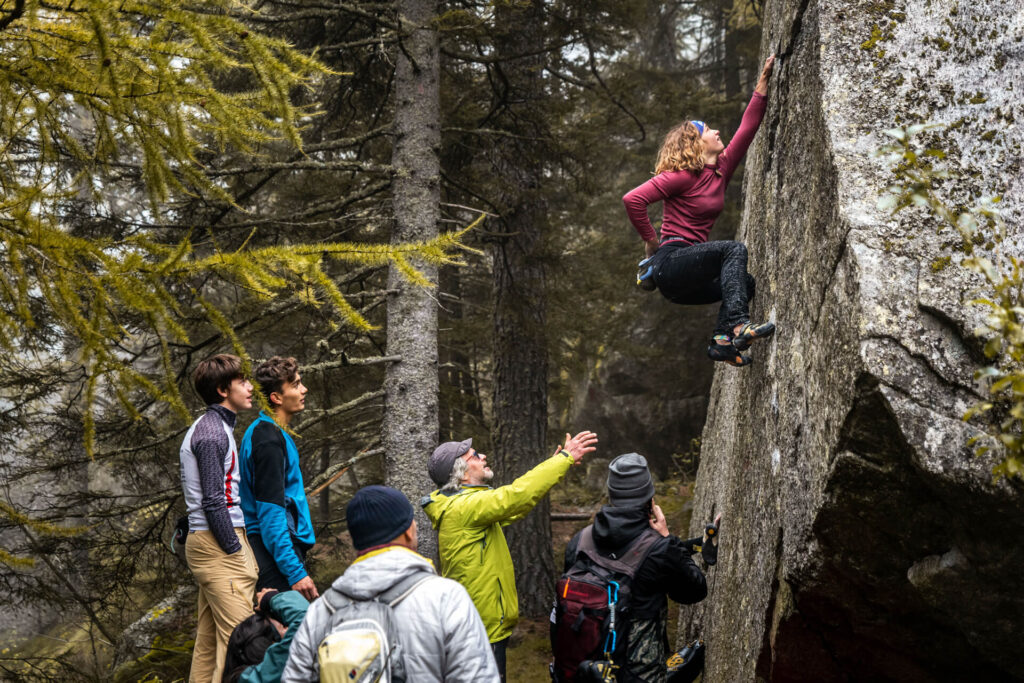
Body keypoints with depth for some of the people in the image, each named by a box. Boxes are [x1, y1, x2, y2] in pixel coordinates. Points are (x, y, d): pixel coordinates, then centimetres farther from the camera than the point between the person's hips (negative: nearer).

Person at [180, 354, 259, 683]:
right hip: (220, 543, -10)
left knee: (208, 639, 10)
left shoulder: (207, 427, 20)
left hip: (203, 543, 10)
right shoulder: (213, 431, -12)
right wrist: (235, 551, -16)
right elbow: (213, 502, -18)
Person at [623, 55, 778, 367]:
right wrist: (650, 241, -8)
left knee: (746, 282, 0)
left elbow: (748, 127, 15)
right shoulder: (681, 176, -9)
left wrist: (764, 81, 13)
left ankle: (722, 341, -4)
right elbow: (633, 199, -18)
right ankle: (737, 324, -32)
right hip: (670, 262, -9)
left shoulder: (721, 170, 14)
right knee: (734, 250, -22)